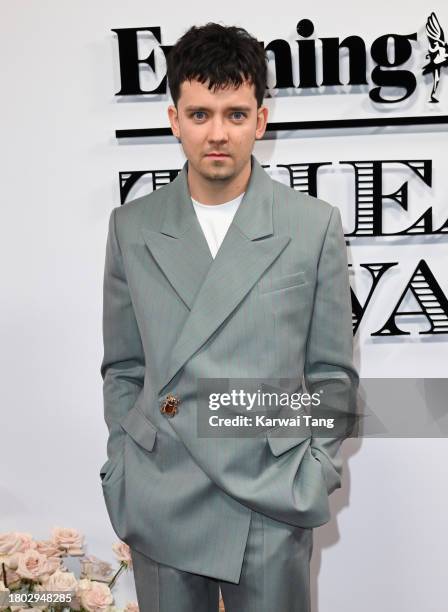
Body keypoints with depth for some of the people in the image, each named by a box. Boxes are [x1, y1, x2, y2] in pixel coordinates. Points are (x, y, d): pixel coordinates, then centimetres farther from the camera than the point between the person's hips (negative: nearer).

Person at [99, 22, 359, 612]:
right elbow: (123, 369, 9)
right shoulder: (131, 227, 2)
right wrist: (122, 472, 4)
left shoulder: (315, 225, -3)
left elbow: (331, 371, 3)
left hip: (272, 505, -1)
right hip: (160, 508, 2)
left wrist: (314, 474, -2)